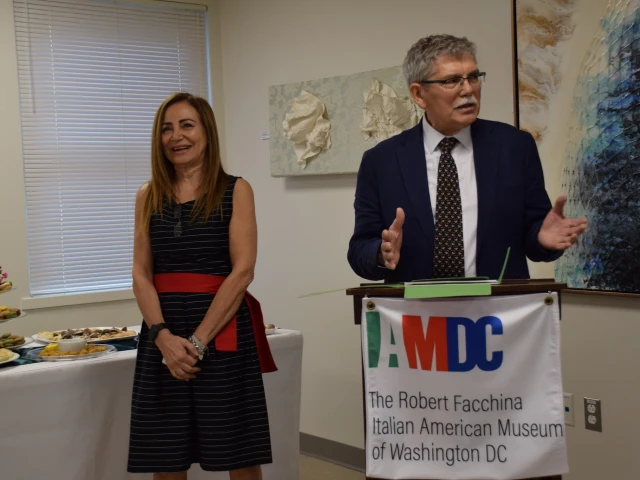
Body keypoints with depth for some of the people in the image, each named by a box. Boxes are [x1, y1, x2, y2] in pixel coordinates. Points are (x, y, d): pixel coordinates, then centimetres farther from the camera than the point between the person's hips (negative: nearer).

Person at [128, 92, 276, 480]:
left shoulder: (235, 191, 0)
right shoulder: (149, 197, 10)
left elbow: (242, 271, -8)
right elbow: (142, 274, 4)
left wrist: (199, 340, -14)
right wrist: (163, 336, -12)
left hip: (223, 333, -3)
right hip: (163, 337, 3)